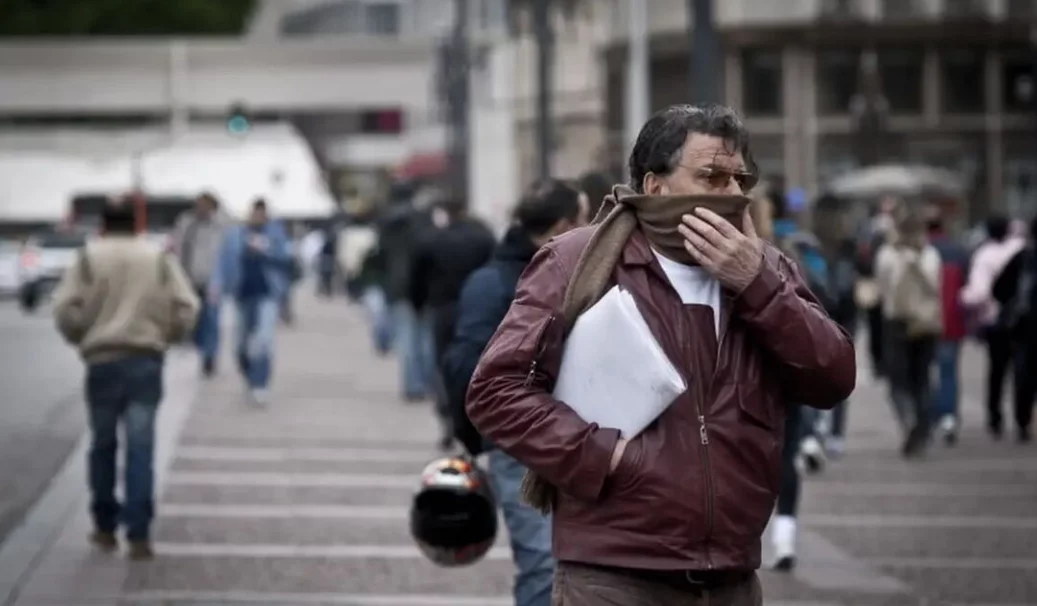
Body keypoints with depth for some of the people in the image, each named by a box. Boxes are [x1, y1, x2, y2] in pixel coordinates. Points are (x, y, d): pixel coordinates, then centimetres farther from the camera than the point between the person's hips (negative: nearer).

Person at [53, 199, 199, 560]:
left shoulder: (89, 258, 3)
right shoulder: (159, 259, 8)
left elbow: (66, 308, -5)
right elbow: (186, 308, 1)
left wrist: (80, 338, 14)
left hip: (103, 361, 0)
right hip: (146, 360, 0)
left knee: (103, 445, 14)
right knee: (140, 448, -1)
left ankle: (105, 527, 20)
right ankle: (139, 535, -9)